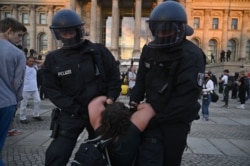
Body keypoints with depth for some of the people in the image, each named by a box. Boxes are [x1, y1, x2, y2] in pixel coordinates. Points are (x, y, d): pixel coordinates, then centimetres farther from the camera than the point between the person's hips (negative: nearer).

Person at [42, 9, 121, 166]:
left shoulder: (99, 51, -4)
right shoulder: (53, 59, -1)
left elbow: (114, 75, 2)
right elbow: (52, 90, -3)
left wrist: (111, 98, -12)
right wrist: (76, 109, -13)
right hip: (71, 114, 0)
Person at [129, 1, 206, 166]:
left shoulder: (191, 56, -19)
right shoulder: (150, 49, 1)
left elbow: (186, 100, -23)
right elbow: (141, 79, 11)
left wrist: (156, 119, -21)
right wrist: (134, 102, -3)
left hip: (176, 121, -3)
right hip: (154, 116, 4)